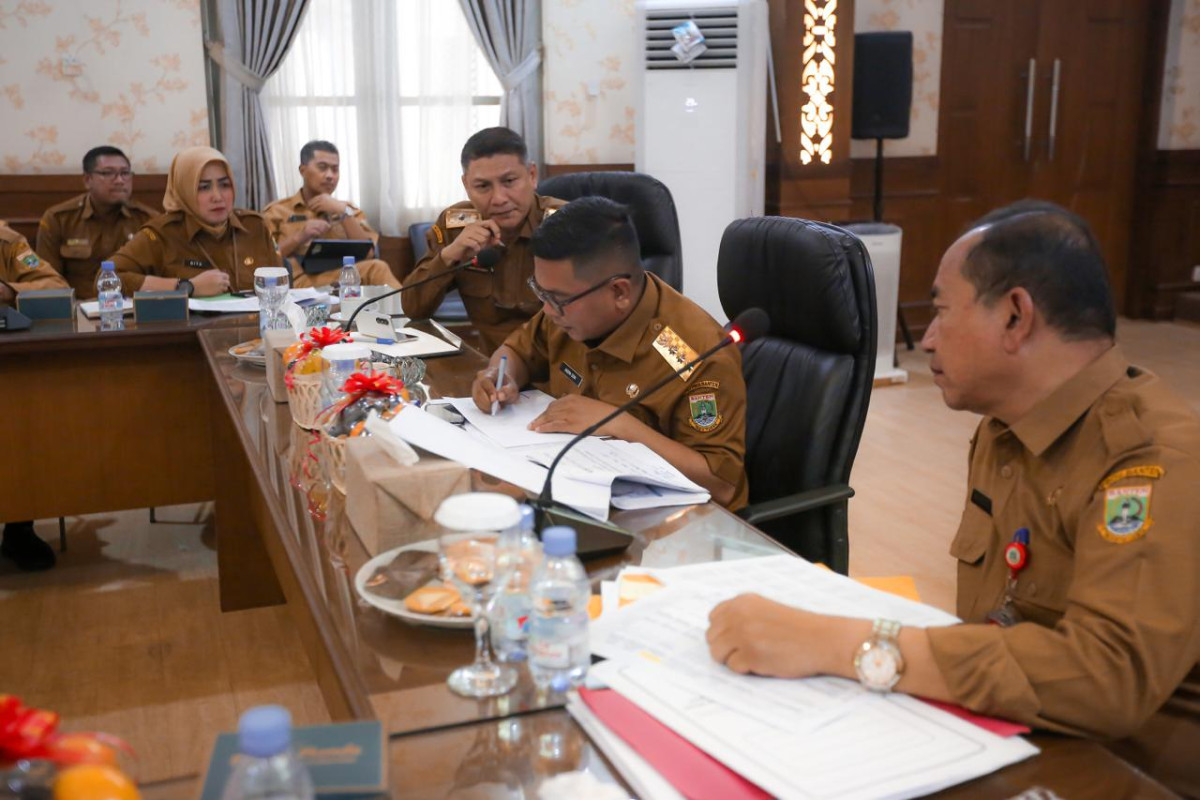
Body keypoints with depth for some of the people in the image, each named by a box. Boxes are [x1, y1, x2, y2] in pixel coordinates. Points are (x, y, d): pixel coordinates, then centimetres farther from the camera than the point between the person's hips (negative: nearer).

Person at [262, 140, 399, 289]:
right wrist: (299, 237, -5)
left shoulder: (349, 211, 26)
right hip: (301, 281, -4)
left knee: (377, 268, -34)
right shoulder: (277, 211, 18)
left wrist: (342, 212, 3)